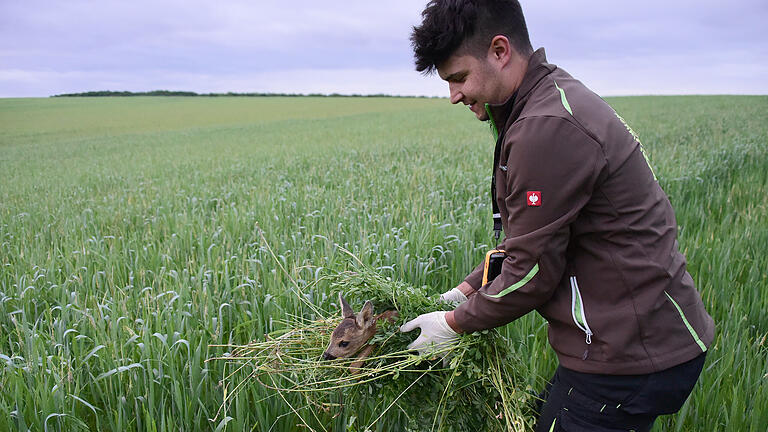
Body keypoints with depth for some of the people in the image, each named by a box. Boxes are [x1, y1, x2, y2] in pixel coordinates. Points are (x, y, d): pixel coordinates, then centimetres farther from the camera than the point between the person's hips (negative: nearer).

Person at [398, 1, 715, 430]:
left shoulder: (547, 127, -24)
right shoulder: (557, 95, 9)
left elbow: (532, 271, -18)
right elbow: (528, 236, 14)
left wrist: (455, 323, -4)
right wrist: (466, 290, 12)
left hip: (632, 355, -9)